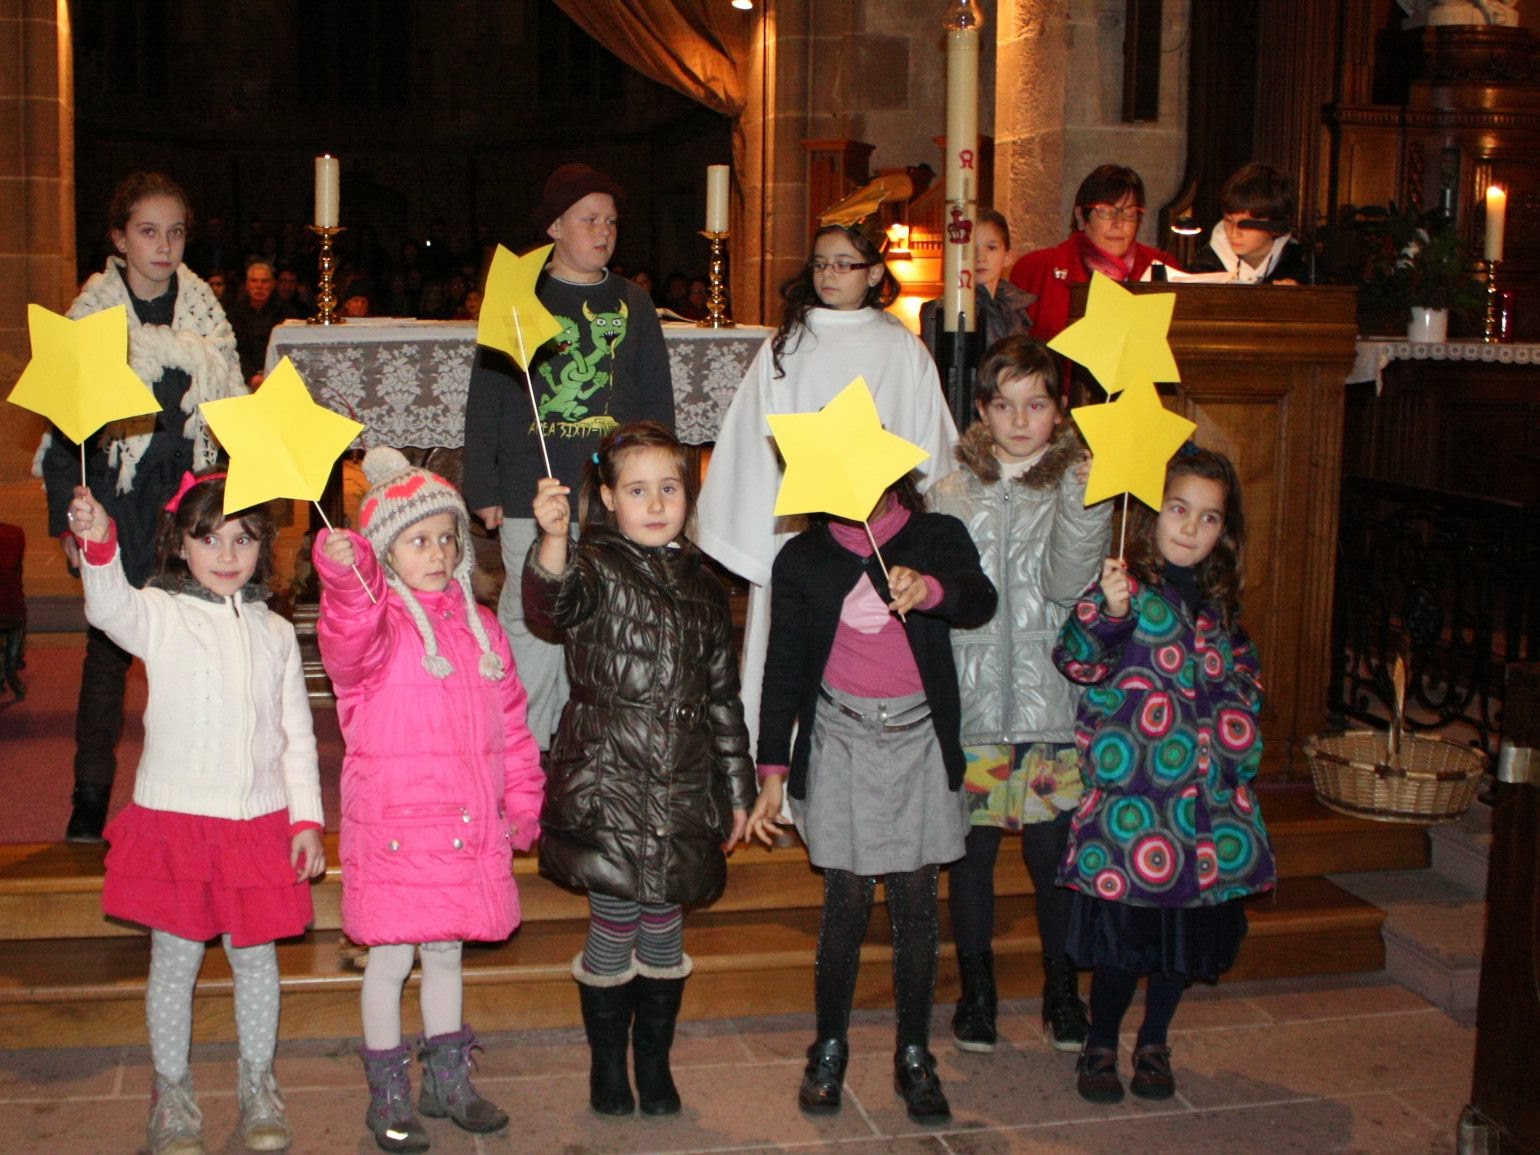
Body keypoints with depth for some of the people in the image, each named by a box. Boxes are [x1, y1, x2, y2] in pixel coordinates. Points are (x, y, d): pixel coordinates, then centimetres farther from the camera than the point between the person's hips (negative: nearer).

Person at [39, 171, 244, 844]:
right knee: (110, 642, 2)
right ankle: (92, 793, 12)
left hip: (190, 493, 2)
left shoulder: (206, 314, 7)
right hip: (113, 492, -2)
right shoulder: (90, 314, 0)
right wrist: (67, 516, -4)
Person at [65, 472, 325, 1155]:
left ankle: (257, 1085, 30)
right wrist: (98, 545, -46)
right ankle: (172, 1094, 25)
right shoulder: (161, 615, -3)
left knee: (255, 957, 12)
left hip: (261, 823, 3)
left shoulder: (275, 632, 7)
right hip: (176, 817, -2)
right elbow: (110, 609, -27)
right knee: (175, 959, 8)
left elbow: (298, 733, 9)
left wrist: (307, 820, 5)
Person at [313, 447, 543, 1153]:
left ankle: (448, 1082, 34)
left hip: (469, 825, 5)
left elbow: (510, 722, 15)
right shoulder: (375, 621, -9)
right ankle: (388, 1095, 23)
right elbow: (350, 646, -35)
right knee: (391, 957, 6)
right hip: (394, 823, -5)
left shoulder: (478, 626, 10)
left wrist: (522, 803, 12)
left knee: (446, 952, 18)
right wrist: (347, 580, -54)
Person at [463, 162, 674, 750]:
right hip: (533, 501, -2)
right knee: (531, 626, -1)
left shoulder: (632, 304, 12)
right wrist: (484, 490, -2)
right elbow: (484, 402, 3)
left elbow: (657, 403, 15)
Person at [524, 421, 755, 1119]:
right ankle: (607, 1063, 24)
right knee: (613, 927, 3)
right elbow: (553, 599, -29)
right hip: (608, 782, -4)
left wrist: (738, 790, 16)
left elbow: (723, 696, 16)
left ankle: (655, 1061, 29)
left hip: (683, 787, 4)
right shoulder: (596, 565, -4)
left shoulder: (702, 584, 11)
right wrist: (552, 540, -50)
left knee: (663, 928, 12)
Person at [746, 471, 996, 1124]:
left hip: (919, 741, 0)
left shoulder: (937, 537, 0)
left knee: (916, 901, 5)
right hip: (840, 743, 0)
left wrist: (928, 589, -41)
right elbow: (783, 666, 4)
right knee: (846, 900, 0)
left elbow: (980, 600, -19)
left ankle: (914, 1056, 19)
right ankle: (829, 1049, 19)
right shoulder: (803, 559, 2)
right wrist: (773, 772, 0)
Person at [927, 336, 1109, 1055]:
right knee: (972, 849, 9)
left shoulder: (1077, 486, 1)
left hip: (1053, 700, -1)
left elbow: (1067, 583, -16)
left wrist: (1084, 505, -29)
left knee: (1054, 851, 6)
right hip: (970, 698, 1)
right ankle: (976, 989, 26)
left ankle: (1061, 990, 26)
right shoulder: (952, 493, 6)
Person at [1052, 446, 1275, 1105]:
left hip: (1207, 799, 6)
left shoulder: (1218, 604, 12)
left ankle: (1154, 1044, 31)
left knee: (1191, 922, 12)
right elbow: (1077, 660, -19)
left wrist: (1237, 751, 13)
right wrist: (1107, 613, -35)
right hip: (1131, 794, -6)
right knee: (1125, 923, -1)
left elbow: (1242, 679, 25)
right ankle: (1099, 1045, 20)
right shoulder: (1124, 587, -7)